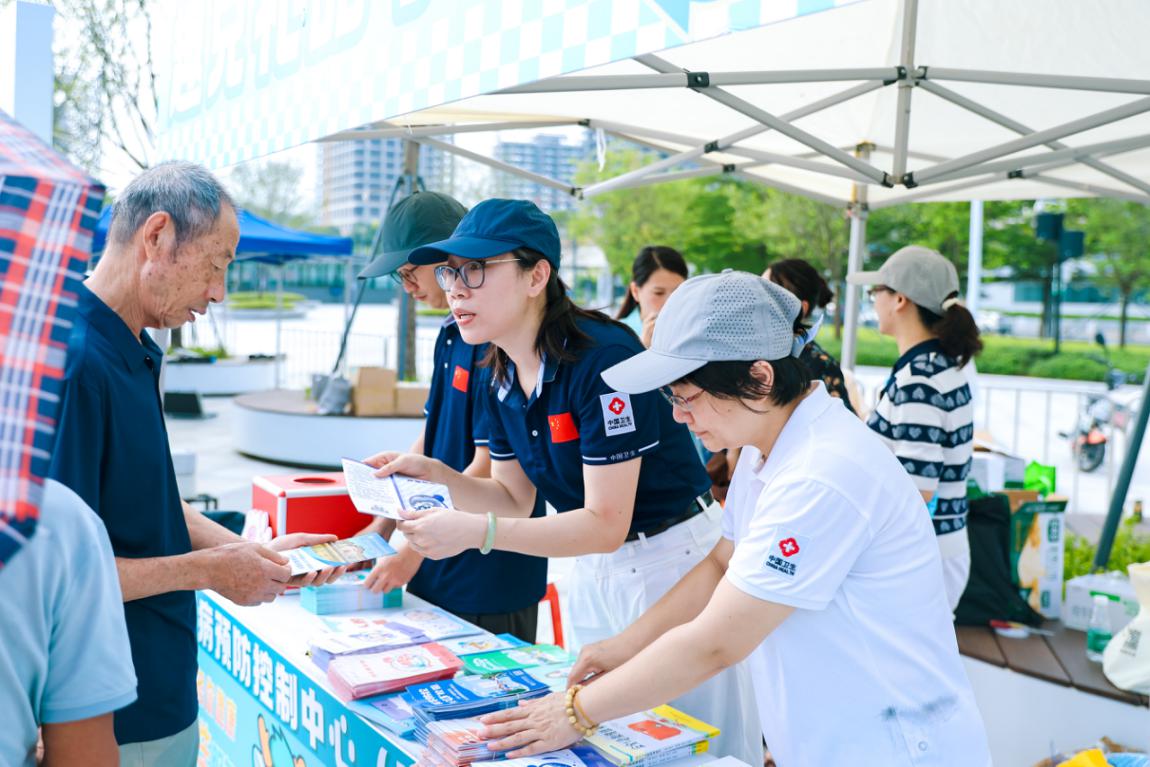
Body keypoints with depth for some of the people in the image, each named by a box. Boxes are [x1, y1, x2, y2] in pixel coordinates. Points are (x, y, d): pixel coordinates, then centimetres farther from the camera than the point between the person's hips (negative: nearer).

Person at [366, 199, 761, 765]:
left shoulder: (602, 358, -25)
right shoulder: (502, 377, -1)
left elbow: (605, 524, -25)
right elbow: (515, 501, 8)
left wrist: (476, 533, -32)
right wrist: (432, 474, -9)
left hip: (674, 564, -8)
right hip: (591, 575, 8)